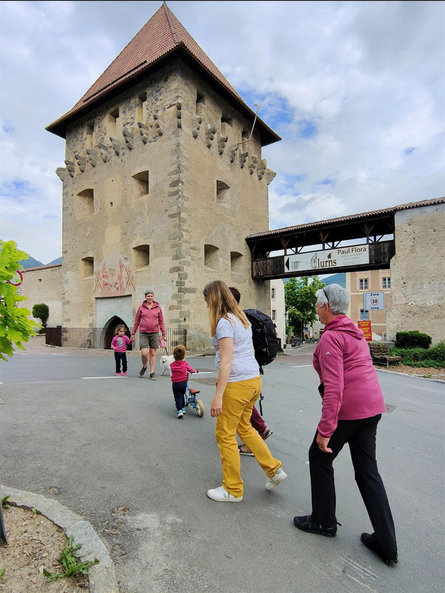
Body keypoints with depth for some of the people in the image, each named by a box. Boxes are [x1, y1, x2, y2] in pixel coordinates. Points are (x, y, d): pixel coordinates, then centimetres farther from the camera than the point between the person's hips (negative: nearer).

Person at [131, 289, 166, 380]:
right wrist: (133, 333, 7)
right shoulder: (141, 308, 4)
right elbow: (136, 322, 9)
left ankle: (152, 373, 14)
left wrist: (163, 334, 4)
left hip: (154, 333, 1)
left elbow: (161, 322, 8)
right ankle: (144, 367, 20)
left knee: (153, 353, 4)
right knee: (144, 353, -11)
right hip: (143, 333, -1)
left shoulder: (158, 308, 5)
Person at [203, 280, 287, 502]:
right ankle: (274, 470, 29)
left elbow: (226, 361, -21)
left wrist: (218, 396, -19)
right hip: (254, 379, 9)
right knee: (243, 427, 25)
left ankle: (233, 490, 22)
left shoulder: (224, 323, -15)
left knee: (225, 435, 7)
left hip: (237, 384, -9)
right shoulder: (242, 318, 12)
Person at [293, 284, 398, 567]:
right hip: (372, 406, 9)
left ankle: (324, 521, 30)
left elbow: (334, 387, -24)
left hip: (347, 409, -9)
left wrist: (325, 430, -21)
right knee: (367, 470, 17)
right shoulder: (355, 332, 11)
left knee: (320, 457, 13)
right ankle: (387, 543, 25)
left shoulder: (331, 337, -18)